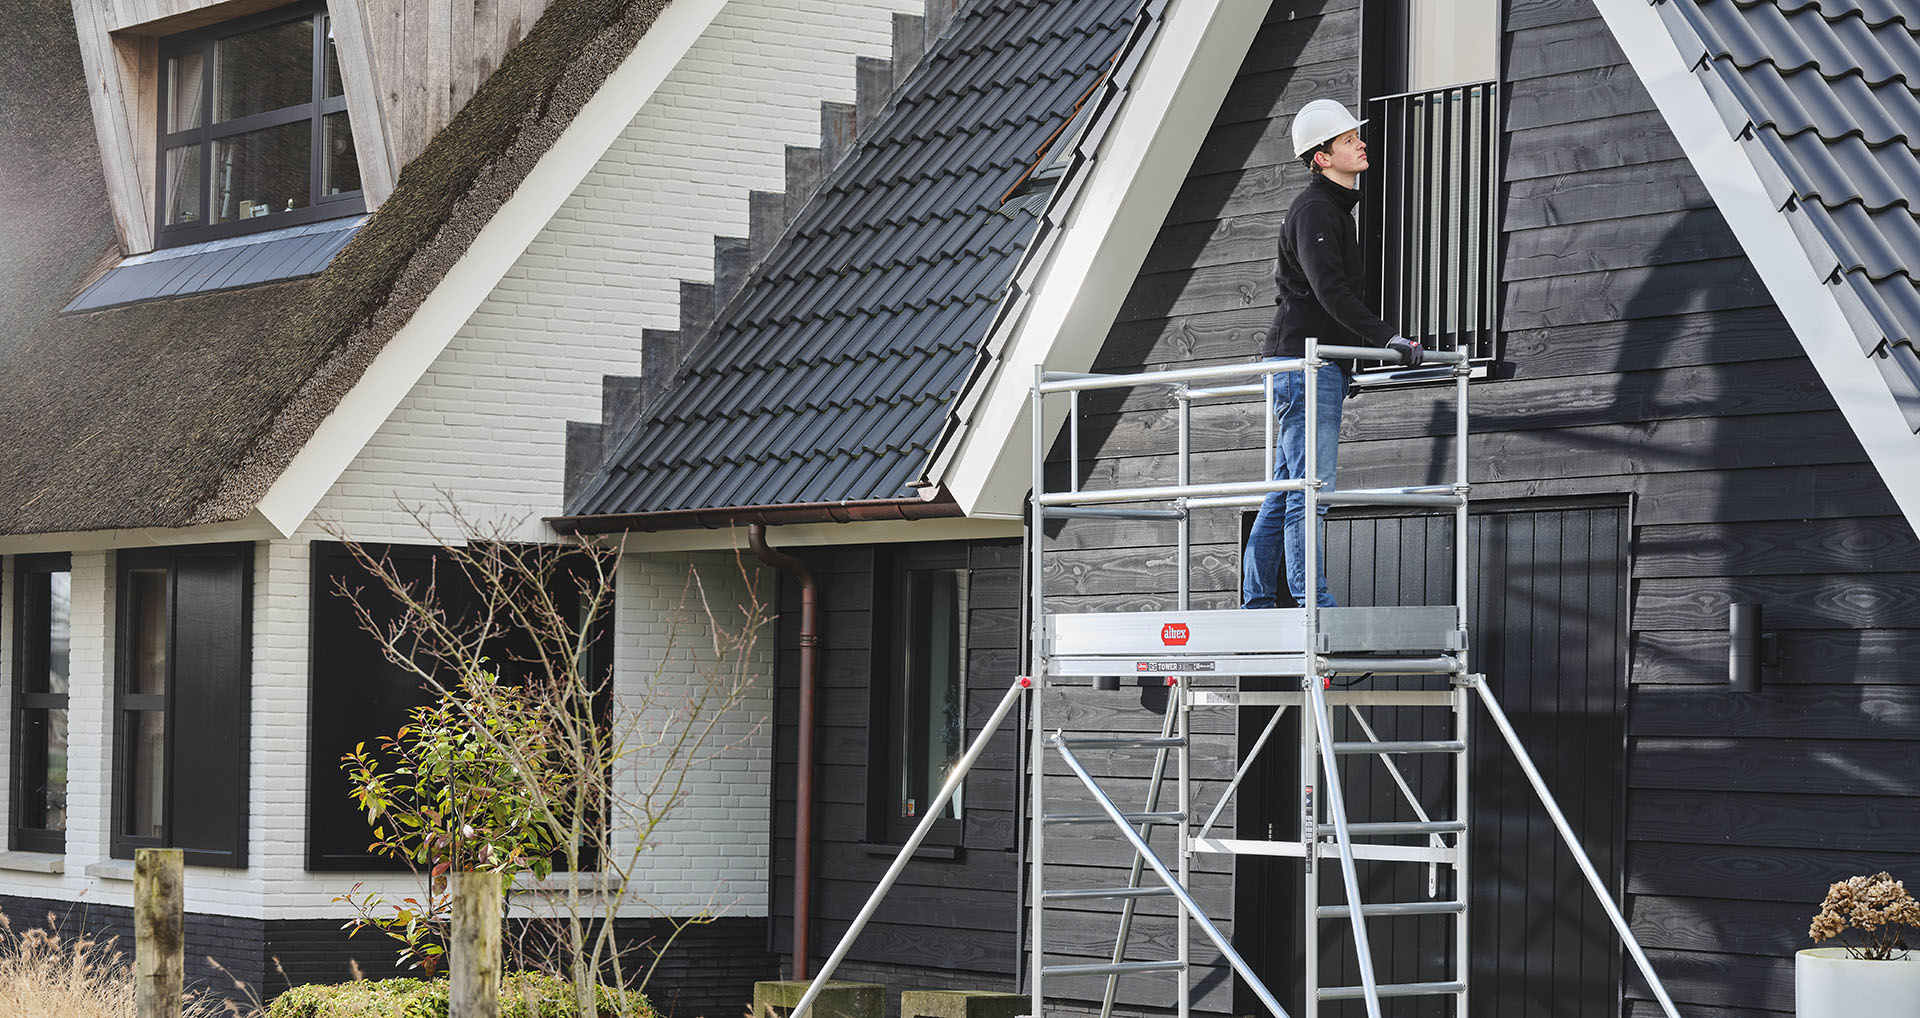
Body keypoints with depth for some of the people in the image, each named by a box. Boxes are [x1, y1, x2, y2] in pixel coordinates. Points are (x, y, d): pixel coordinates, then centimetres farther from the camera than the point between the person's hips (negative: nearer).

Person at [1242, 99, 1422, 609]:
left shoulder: (1336, 208, 21)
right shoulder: (1314, 210, -11)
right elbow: (1329, 288, -23)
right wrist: (1387, 337, -29)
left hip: (1319, 368, 10)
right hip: (1305, 361, -10)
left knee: (1284, 494, 10)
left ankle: (1256, 605, 12)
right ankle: (1312, 603, -17)